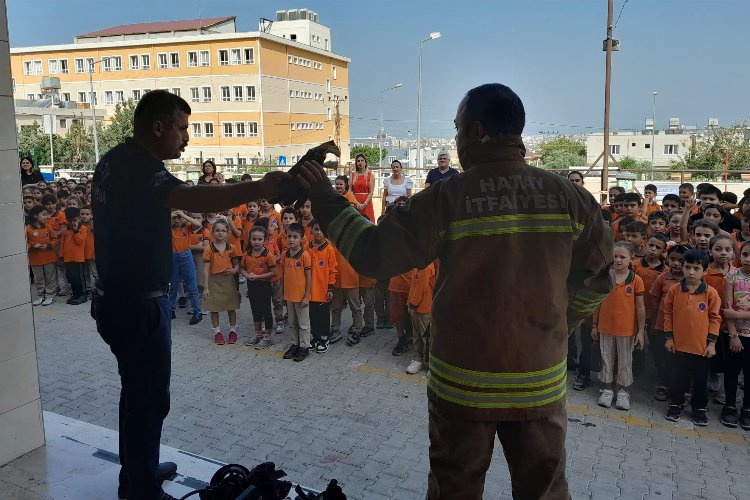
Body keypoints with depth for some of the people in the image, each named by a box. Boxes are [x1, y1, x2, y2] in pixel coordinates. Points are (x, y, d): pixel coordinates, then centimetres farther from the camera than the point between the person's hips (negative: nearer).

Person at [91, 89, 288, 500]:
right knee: (149, 397, 3)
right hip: (138, 304, -10)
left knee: (138, 390, 22)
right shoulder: (137, 166, -22)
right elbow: (192, 199, -41)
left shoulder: (117, 160, 10)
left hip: (120, 297, 10)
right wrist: (259, 189, -50)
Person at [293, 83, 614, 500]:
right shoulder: (568, 196, -4)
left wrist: (326, 200, 1)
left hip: (463, 382, -2)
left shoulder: (448, 196, -15)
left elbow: (374, 255, -11)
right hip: (541, 381, 3)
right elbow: (598, 277, 4)